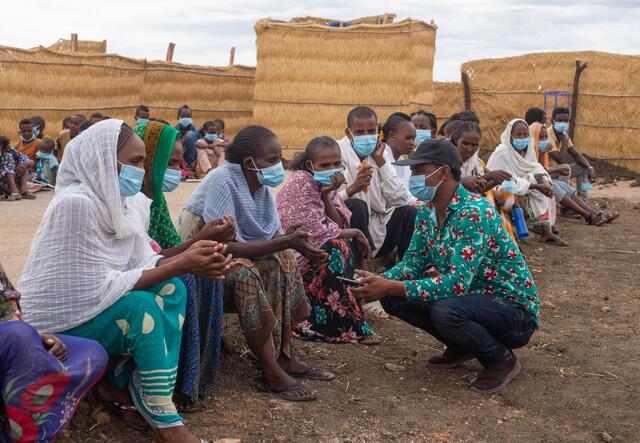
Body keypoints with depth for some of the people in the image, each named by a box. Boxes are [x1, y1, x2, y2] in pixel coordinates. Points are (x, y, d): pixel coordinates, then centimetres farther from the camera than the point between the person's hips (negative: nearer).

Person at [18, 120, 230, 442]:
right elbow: (98, 289, -26)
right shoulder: (76, 203, -26)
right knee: (141, 305, -27)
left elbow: (141, 266, -2)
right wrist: (180, 264, -27)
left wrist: (188, 259, -22)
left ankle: (118, 385, -3)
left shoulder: (134, 202, -2)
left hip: (94, 304, 7)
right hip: (59, 321, -7)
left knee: (171, 288, -12)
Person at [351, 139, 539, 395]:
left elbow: (457, 283, -32)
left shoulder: (474, 213, -26)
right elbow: (414, 262, 5)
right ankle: (461, 347, 12)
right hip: (471, 297, 8)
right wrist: (380, 282, -16)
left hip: (514, 308, -8)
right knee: (393, 298, -6)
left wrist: (391, 287, -32)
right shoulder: (427, 212, 0)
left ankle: (502, 360, -7)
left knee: (445, 311, -36)